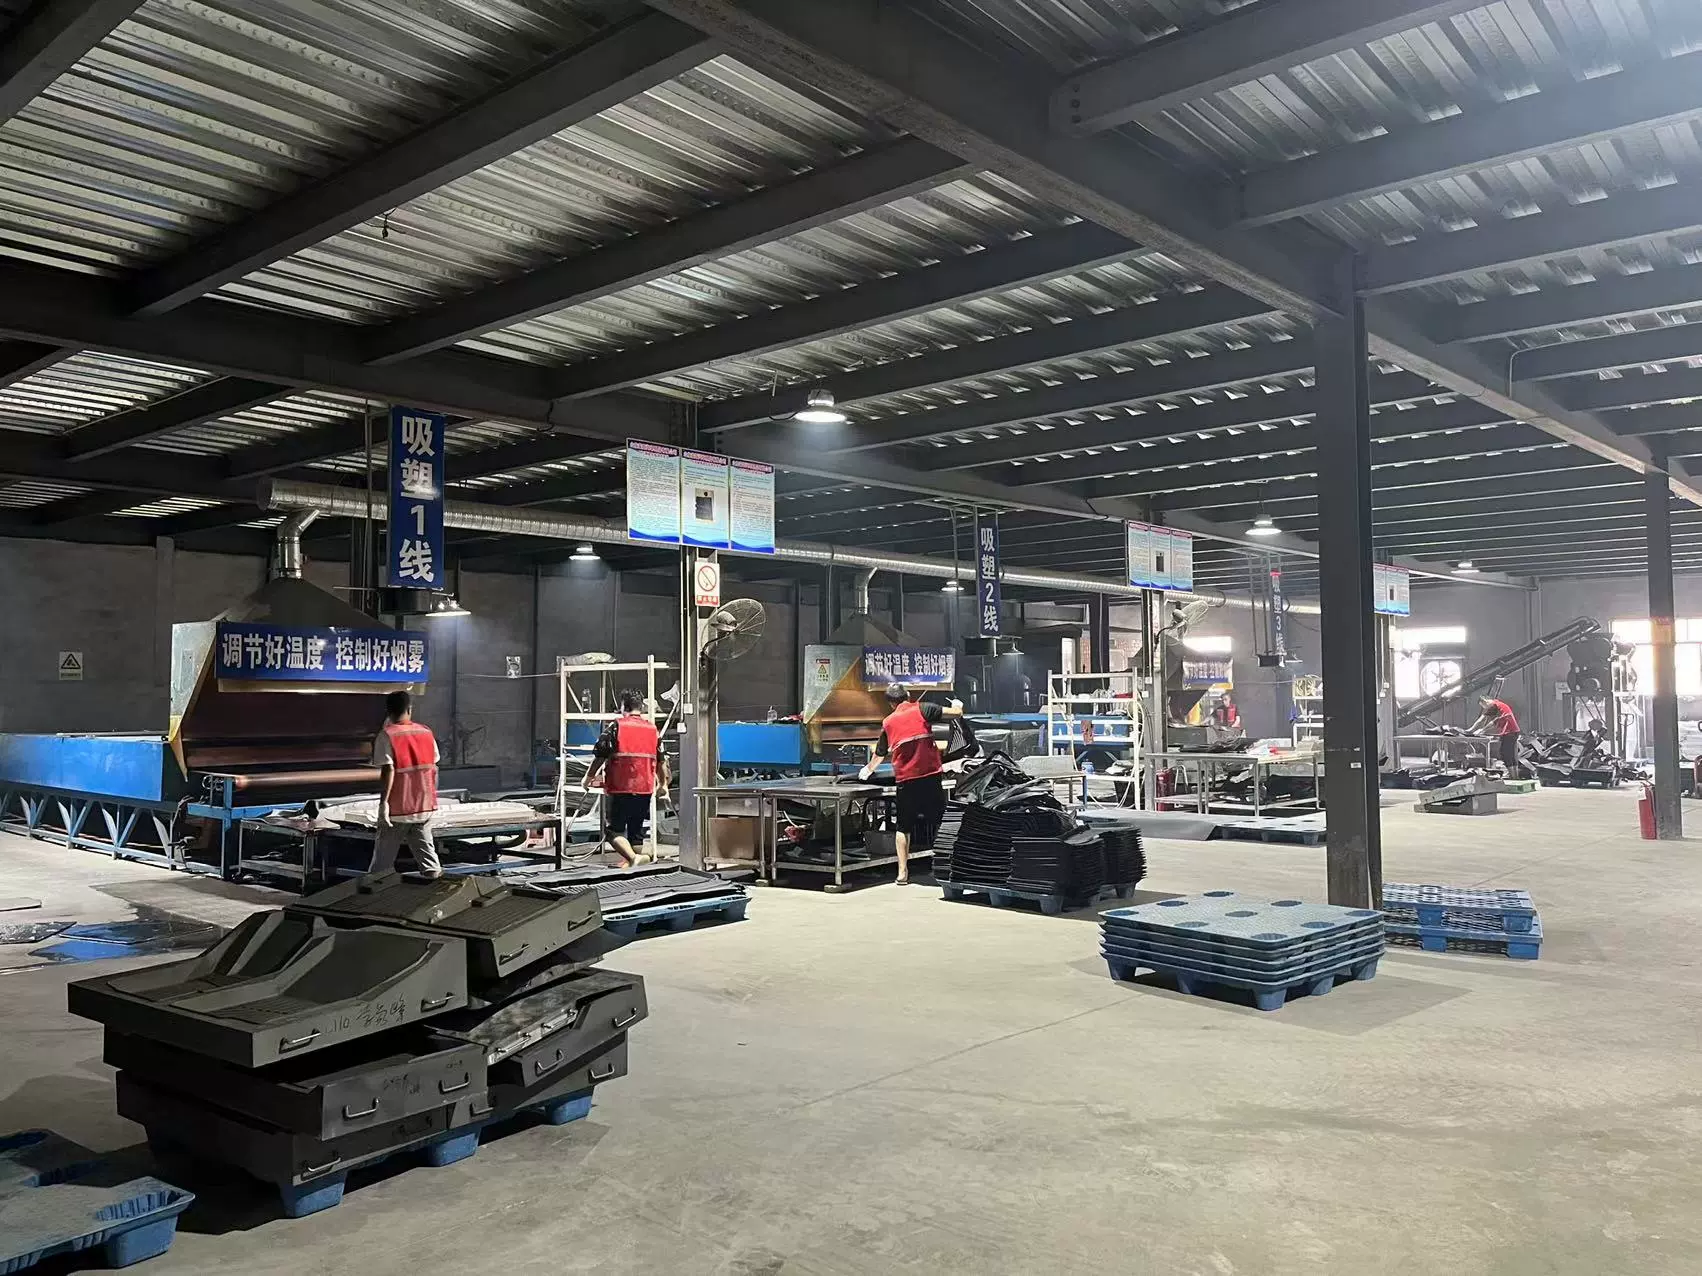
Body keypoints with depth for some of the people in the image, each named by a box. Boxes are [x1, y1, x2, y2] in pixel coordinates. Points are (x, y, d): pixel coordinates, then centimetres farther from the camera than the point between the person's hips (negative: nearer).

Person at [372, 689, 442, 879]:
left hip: (397, 808, -4)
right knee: (426, 851, 10)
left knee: (383, 860, 6)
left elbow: (388, 770, -17)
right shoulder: (426, 732, 5)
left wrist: (383, 802, -16)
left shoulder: (386, 736, -9)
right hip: (425, 806, 4)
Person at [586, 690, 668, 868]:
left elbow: (600, 755, -7)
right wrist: (662, 783, 28)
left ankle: (633, 858, -21)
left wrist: (588, 777, 8)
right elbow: (661, 761, 13)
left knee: (613, 830, 0)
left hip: (618, 788, -4)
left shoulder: (615, 726, -5)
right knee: (636, 831, 15)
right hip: (644, 789, 5)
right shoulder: (653, 729, 8)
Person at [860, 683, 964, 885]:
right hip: (930, 776, -2)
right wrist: (957, 705, 21)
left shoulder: (888, 722, 12)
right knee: (939, 821, 7)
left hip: (905, 779, 2)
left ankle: (902, 872, 7)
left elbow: (879, 754, 26)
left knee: (903, 826, 12)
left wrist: (868, 769, 46)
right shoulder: (921, 709, 2)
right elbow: (956, 713, -4)